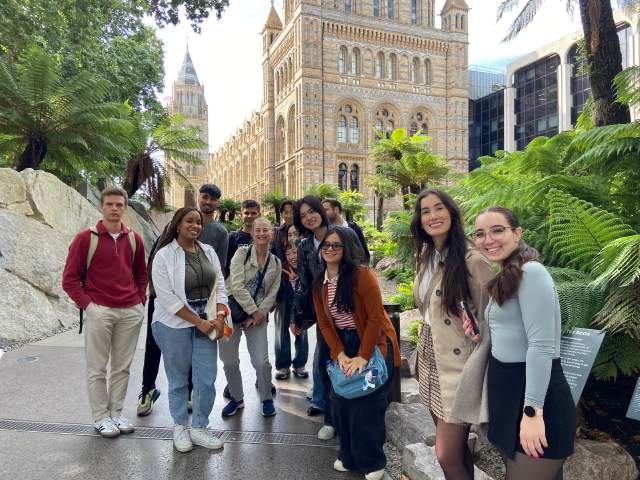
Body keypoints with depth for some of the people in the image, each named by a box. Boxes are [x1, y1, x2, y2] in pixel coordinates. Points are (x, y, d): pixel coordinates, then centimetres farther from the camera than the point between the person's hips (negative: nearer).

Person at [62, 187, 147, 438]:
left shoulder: (134, 239, 7)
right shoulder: (86, 238, -4)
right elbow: (70, 278, -3)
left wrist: (140, 300, 7)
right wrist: (87, 304, -10)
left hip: (131, 312, 4)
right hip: (99, 312, -3)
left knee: (122, 367, 12)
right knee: (97, 368, 6)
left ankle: (116, 412, 26)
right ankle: (101, 417, 20)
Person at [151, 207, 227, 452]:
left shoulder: (208, 251, 7)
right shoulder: (164, 256, -9)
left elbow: (219, 286, 6)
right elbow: (167, 298, -14)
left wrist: (219, 317, -8)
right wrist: (198, 322, -14)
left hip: (207, 322, 4)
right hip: (175, 324, -4)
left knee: (207, 379, 5)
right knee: (179, 380, 11)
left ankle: (199, 428, 23)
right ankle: (180, 427, 31)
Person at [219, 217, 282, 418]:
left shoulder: (276, 263, 7)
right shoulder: (242, 252, -4)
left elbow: (272, 294, 5)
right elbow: (237, 285, -13)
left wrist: (259, 314, -9)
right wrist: (253, 310, -14)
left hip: (258, 315, 1)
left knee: (261, 361, -5)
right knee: (229, 361, 4)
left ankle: (267, 399, 21)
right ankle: (236, 398, 28)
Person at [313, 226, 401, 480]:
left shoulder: (362, 275, -17)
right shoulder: (319, 283, 2)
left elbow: (376, 316, -19)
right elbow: (324, 323, 2)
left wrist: (363, 357, -20)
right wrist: (340, 354, -11)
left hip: (373, 345, -5)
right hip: (343, 347, 5)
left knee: (366, 407, -1)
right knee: (340, 404, 5)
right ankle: (349, 457, 29)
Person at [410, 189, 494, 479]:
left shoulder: (472, 259, -18)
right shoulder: (425, 256, 6)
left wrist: (475, 373, -16)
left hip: (457, 366, -7)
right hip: (430, 360, 7)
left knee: (447, 456, -2)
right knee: (455, 446, 19)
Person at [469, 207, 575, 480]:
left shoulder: (531, 272, -17)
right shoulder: (503, 277, 12)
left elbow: (541, 346, -22)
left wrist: (532, 411, -24)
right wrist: (483, 330, 0)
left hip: (533, 392, -9)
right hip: (505, 388, 9)